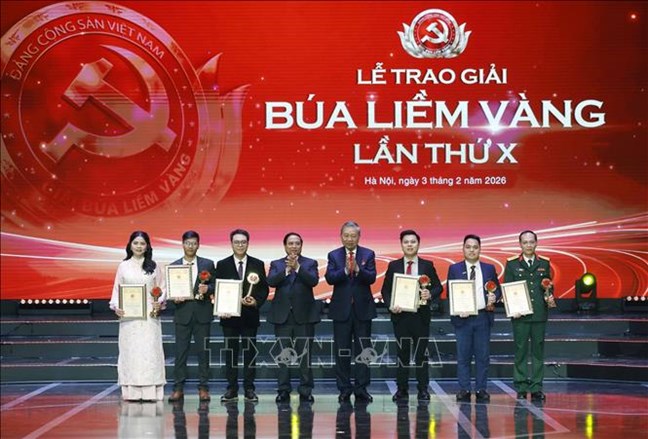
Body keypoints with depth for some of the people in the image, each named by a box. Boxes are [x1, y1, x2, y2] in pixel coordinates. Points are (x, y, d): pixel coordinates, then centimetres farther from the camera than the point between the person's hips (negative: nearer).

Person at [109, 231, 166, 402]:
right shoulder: (123, 266, 8)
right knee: (130, 350, -1)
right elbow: (117, 289, 7)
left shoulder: (154, 266, 7)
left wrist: (159, 303, -11)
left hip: (149, 314, 0)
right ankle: (131, 392, 2)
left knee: (150, 349, -4)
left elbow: (162, 289, 7)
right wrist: (116, 307, -7)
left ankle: (150, 391, -1)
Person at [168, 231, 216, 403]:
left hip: (202, 313, 0)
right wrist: (175, 298, -12)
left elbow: (215, 285, 5)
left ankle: (203, 388, 8)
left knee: (203, 352, 2)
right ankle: (178, 388, 6)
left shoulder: (208, 264, 6)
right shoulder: (173, 266, 7)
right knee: (180, 352, 1)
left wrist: (207, 289, -15)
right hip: (182, 313, 0)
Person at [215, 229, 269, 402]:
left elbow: (264, 289, 4)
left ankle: (249, 389, 7)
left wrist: (256, 302, -14)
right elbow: (217, 290, 3)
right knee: (230, 353, 3)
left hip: (250, 315, 0)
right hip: (229, 315, 0)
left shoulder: (258, 264, 6)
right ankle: (232, 389, 8)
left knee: (250, 352, 2)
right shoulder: (222, 265, 5)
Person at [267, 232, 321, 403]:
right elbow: (271, 281, -6)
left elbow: (313, 281, -9)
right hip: (282, 315, 1)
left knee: (305, 354, -2)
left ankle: (306, 390, 3)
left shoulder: (310, 263, 9)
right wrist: (286, 270, -18)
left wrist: (297, 267, -19)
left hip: (304, 314, -1)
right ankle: (283, 390, 5)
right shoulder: (276, 264, 12)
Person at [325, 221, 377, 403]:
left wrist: (358, 269, -27)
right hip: (341, 309, 0)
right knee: (342, 351, 4)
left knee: (363, 350, 1)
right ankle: (344, 389, 11)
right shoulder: (334, 255, 4)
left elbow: (372, 278, -9)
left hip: (362, 308, 0)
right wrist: (345, 270, -25)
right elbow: (329, 278, -9)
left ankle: (361, 388, 7)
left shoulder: (368, 254, 3)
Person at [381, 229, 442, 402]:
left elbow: (438, 287, 5)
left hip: (421, 315, 0)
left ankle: (423, 390, 9)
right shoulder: (393, 266, 6)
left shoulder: (427, 265, 6)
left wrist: (430, 294, -16)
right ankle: (402, 390, 9)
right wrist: (391, 305, -11)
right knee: (402, 353, 3)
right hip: (400, 315, 0)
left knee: (421, 353, 3)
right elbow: (385, 290, 6)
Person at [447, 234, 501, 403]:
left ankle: (481, 390, 9)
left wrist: (494, 297, -10)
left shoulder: (489, 268, 11)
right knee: (463, 355, 0)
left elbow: (497, 290, 13)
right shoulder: (454, 269, 6)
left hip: (483, 317, 1)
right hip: (462, 317, -1)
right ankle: (464, 390, 5)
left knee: (483, 355, 3)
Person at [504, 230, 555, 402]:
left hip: (539, 315, 2)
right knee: (521, 352, 1)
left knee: (538, 351, 4)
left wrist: (550, 297, -4)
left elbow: (549, 285, 17)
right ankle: (521, 388, 6)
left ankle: (536, 388, 9)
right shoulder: (512, 264, 4)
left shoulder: (544, 263, 11)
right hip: (520, 315, -2)